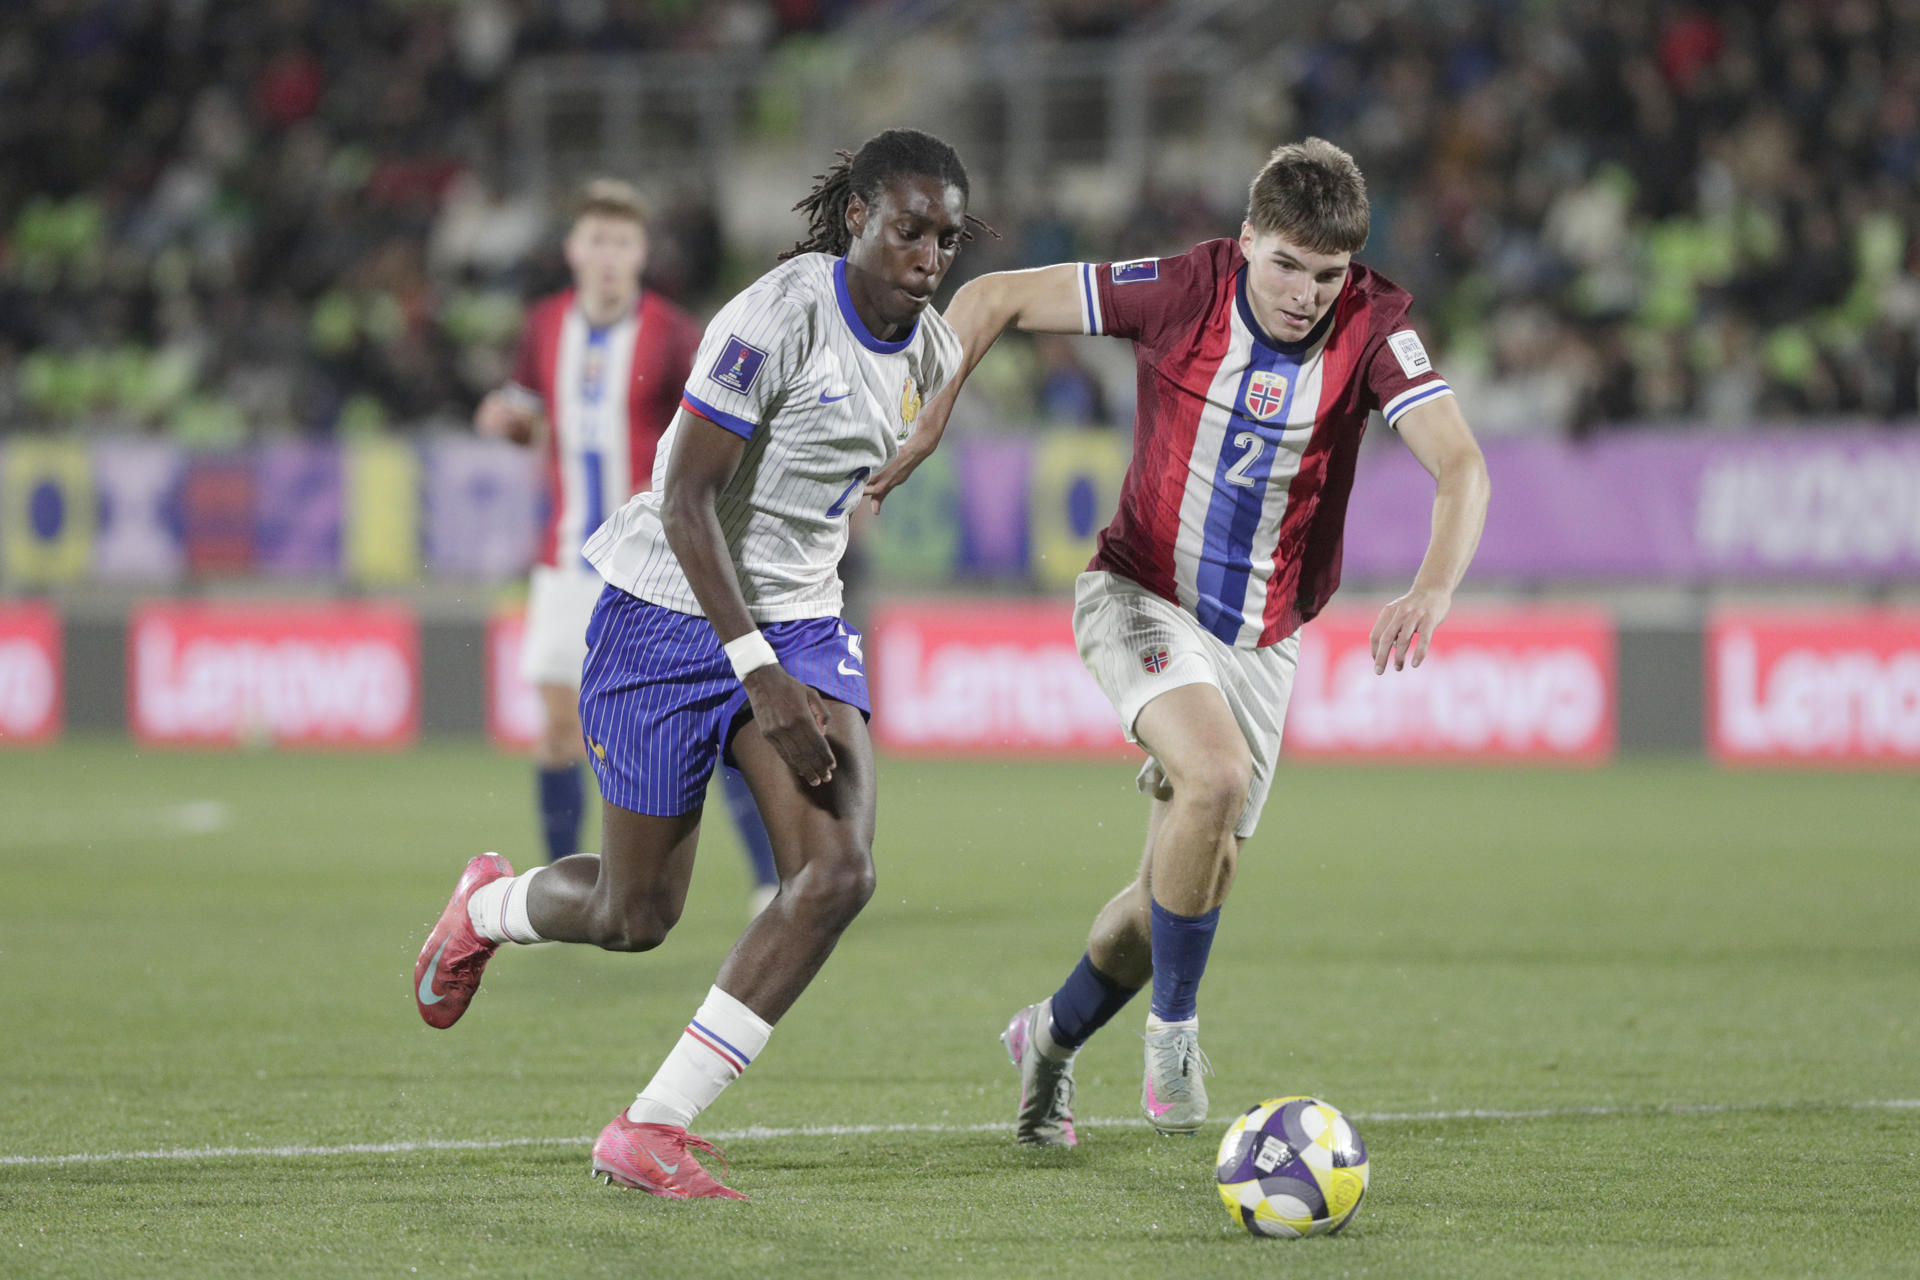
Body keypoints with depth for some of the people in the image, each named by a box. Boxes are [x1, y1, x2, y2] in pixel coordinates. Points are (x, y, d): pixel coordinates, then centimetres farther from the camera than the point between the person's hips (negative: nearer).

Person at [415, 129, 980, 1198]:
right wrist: (760, 676, -28)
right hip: (673, 615, -6)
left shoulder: (932, 353, 1)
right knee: (636, 918, 4)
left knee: (841, 871, -17)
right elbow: (685, 498, -24)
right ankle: (488, 907, 42)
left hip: (801, 619, 6)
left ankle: (652, 1128, -9)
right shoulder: (782, 317, -22)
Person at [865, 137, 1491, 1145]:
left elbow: (1459, 466, -27)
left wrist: (1431, 592, -44)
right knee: (1216, 773, -31)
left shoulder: (1372, 326, -16)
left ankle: (1053, 1037, 34)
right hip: (1142, 596, -3)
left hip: (1260, 636, 3)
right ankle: (1174, 1028, -12)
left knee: (1195, 885, 7)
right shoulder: (1182, 291, -18)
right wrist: (921, 428, -16)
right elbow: (991, 299, -8)